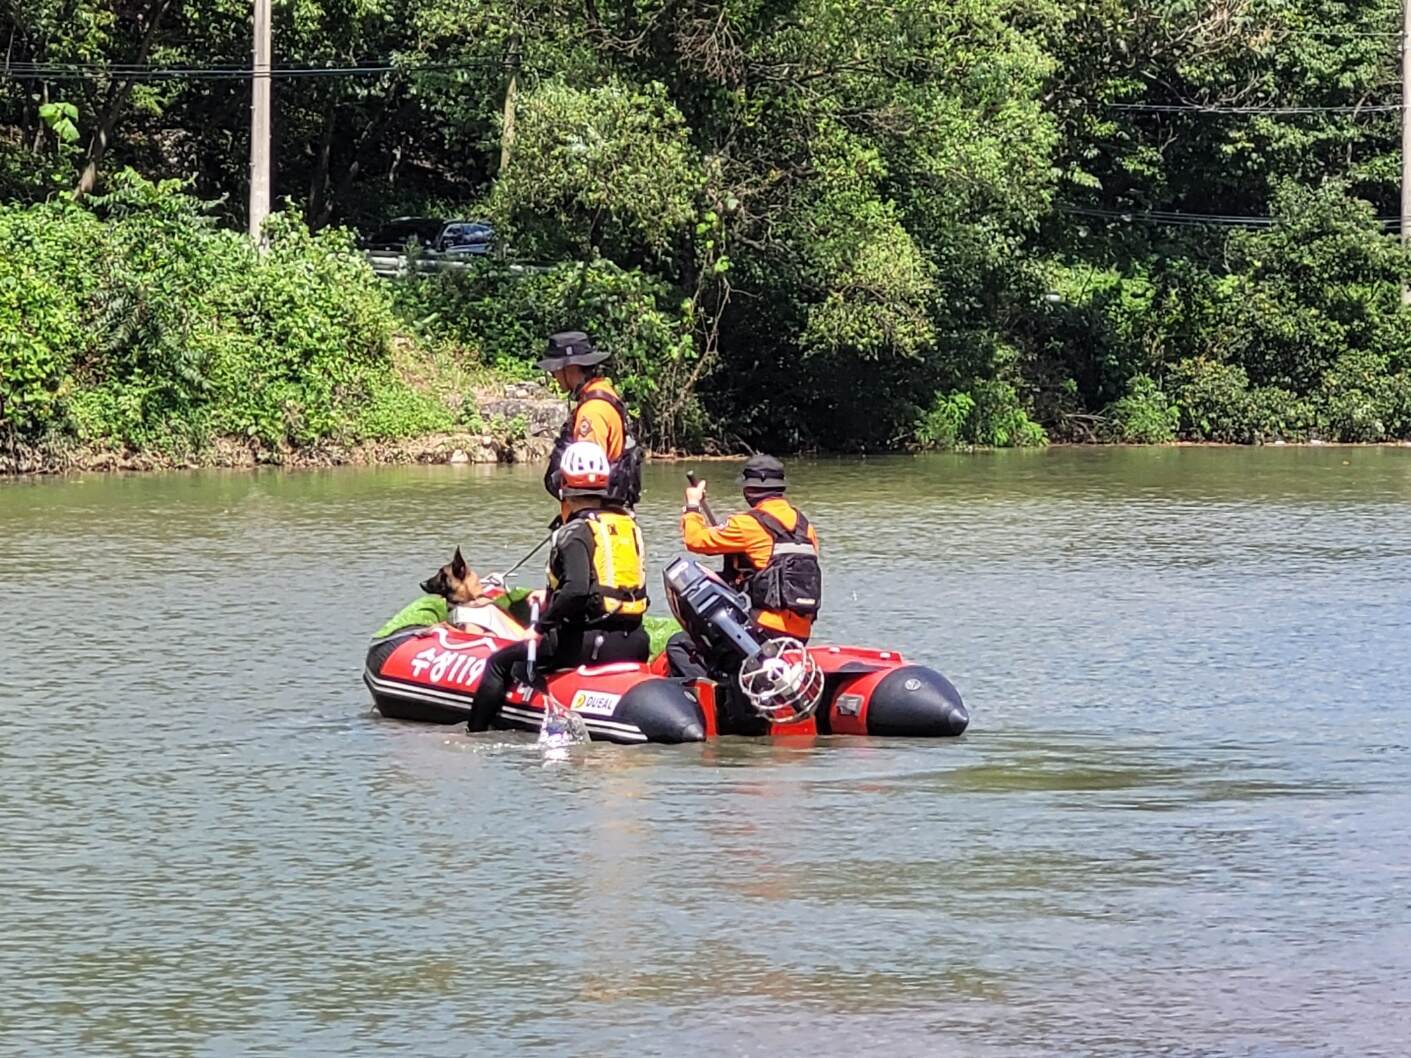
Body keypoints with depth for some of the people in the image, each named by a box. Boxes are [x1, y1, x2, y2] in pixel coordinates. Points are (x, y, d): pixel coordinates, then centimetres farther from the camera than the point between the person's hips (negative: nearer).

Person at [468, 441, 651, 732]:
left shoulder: (575, 533, -11)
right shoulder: (629, 525, 12)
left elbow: (576, 590, -26)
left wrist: (541, 626, -13)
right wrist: (552, 596, 28)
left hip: (591, 641, -7)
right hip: (634, 645, 7)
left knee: (500, 664, 5)